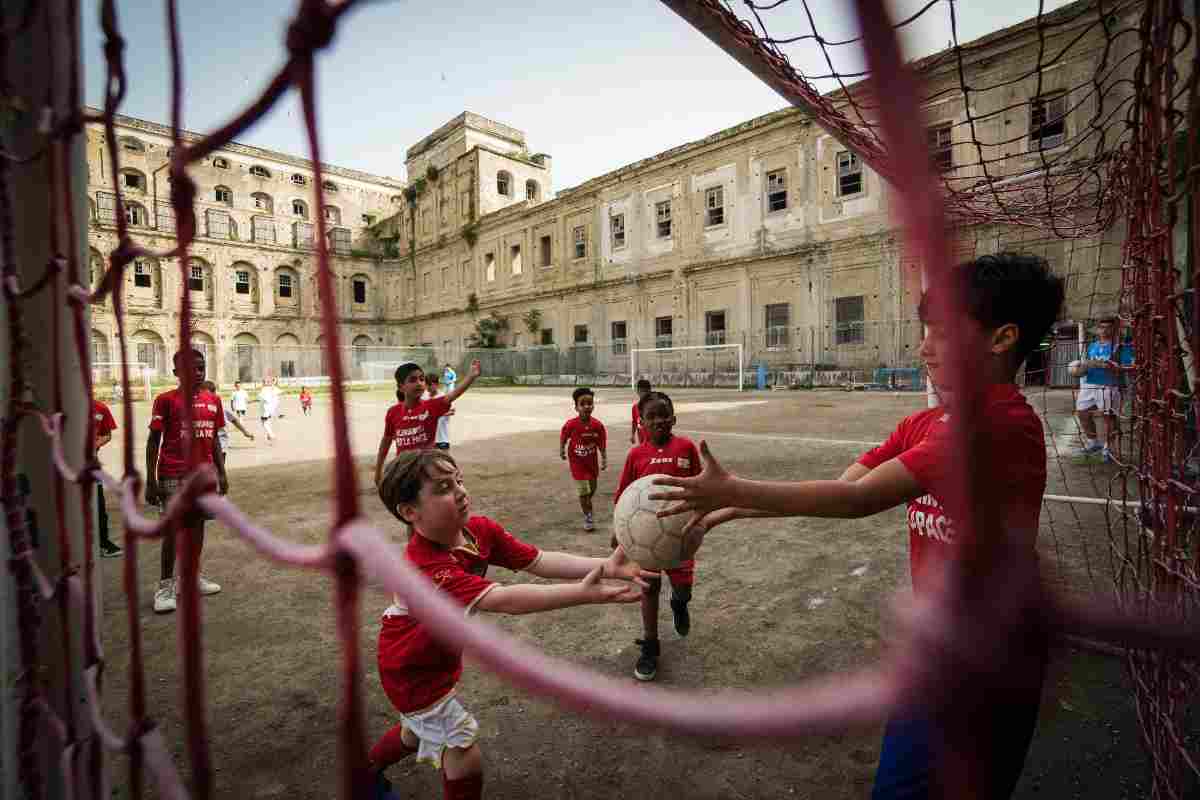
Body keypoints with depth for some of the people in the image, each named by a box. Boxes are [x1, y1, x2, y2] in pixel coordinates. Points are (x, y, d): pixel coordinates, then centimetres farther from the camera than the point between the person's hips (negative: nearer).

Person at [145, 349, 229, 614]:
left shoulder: (213, 400, 7)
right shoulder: (166, 400, -7)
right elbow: (153, 441, -6)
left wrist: (221, 473, 10)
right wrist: (151, 480, -10)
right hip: (174, 476, -4)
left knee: (198, 524, 11)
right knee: (172, 528, -1)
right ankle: (165, 585, 11)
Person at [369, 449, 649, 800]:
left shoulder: (481, 530, -17)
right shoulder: (426, 568, -40)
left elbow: (538, 561, -23)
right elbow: (502, 600, -49)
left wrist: (605, 566, -36)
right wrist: (583, 593, -56)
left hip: (435, 656, 8)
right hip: (412, 670, -8)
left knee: (418, 731, 31)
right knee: (466, 758, 1)